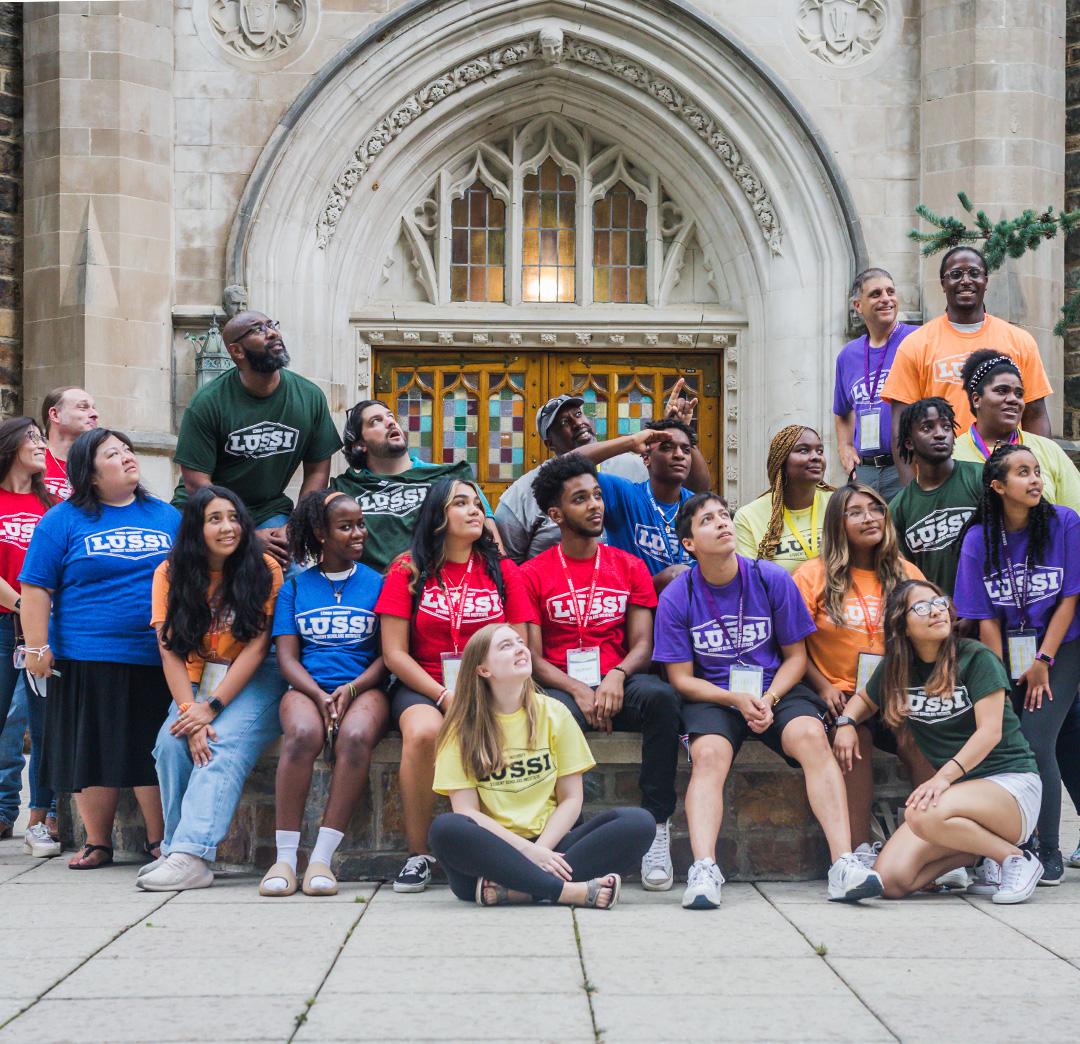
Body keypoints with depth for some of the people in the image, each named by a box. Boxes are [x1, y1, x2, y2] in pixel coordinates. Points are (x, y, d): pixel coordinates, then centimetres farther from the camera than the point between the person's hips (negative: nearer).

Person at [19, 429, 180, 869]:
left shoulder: (167, 516, 11)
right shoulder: (64, 520, 1)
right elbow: (36, 588, -1)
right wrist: (37, 648, -9)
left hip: (158, 660, 2)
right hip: (88, 662, -2)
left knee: (155, 750, 4)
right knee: (93, 751, 4)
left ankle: (160, 839, 16)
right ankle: (98, 842, 17)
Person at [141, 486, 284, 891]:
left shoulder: (263, 569, -7)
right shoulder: (170, 573, 0)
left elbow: (257, 645, -11)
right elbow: (170, 651, -6)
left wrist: (211, 707, -17)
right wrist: (190, 711, -20)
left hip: (254, 681, -3)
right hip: (196, 683, 3)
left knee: (223, 746, -28)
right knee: (172, 742, -24)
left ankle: (193, 856, -37)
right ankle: (175, 849, -16)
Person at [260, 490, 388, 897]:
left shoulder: (378, 584, 12)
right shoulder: (295, 587, 14)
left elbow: (389, 655, 6)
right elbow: (287, 656, 6)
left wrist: (350, 690, -12)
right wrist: (320, 696, -13)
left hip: (363, 687, 0)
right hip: (307, 688, 0)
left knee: (356, 737, -36)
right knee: (304, 734, -35)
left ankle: (322, 858, -33)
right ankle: (285, 858, -31)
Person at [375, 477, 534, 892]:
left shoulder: (503, 571, 10)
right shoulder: (409, 571, 5)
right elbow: (394, 654, -1)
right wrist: (444, 695, -13)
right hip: (422, 686, -1)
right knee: (423, 731, -35)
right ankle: (418, 854, -22)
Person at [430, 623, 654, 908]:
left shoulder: (553, 713, 8)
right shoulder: (463, 729, 2)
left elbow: (571, 799, 5)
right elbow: (466, 810, -6)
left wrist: (541, 849, -12)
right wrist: (527, 851, -18)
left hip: (550, 844, 3)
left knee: (638, 822, -20)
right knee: (446, 829, -35)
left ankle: (513, 890, -31)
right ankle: (572, 891, -34)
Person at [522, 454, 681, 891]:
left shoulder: (629, 567, 13)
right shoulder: (533, 575, 7)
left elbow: (643, 644, 5)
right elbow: (533, 658, 1)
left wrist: (616, 676, -17)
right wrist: (578, 691, -17)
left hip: (620, 684, 2)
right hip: (562, 688, -2)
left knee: (661, 696, -34)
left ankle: (657, 824, -30)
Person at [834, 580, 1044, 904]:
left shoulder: (976, 658, -7)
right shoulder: (896, 668, 9)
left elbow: (990, 731, -15)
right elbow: (865, 699, 29)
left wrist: (946, 775, -28)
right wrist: (846, 723, 5)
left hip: (1010, 781, -6)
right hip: (957, 789, 6)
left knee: (924, 815, -37)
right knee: (890, 880, -15)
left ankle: (1015, 859, -13)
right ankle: (978, 854, 8)